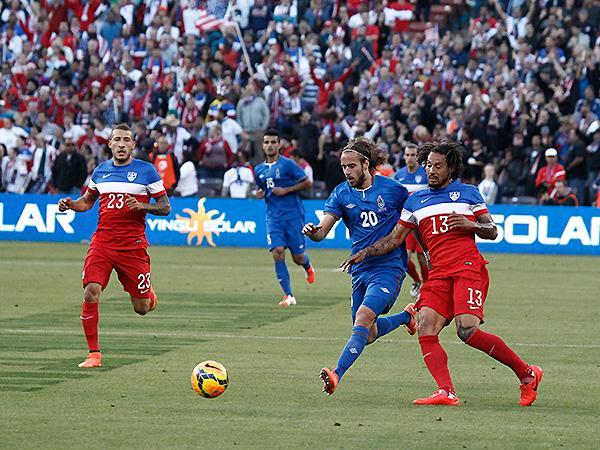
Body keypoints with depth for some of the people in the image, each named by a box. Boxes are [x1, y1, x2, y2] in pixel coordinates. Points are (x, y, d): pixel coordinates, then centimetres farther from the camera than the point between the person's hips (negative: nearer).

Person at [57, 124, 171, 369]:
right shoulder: (100, 171, 10)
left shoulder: (147, 170, 0)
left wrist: (142, 206, -16)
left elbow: (165, 207, 2)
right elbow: (88, 200, 25)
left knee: (141, 308, 2)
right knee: (90, 293, -17)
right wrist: (71, 204, 4)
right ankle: (94, 354, -6)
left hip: (133, 245, -2)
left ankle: (149, 294, 42)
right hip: (102, 242, 2)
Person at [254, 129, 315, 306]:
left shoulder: (287, 164, -6)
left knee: (298, 257, 1)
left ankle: (308, 267, 41)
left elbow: (307, 183, -7)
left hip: (293, 214, -3)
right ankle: (289, 296, -11)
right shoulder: (259, 169, 11)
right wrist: (259, 194, 3)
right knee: (277, 252, -15)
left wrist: (286, 190, -14)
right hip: (273, 216, 4)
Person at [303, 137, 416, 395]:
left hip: (388, 267, -5)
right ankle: (405, 316, 42)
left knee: (363, 318, -25)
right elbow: (322, 231, -6)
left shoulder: (392, 189, -4)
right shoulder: (341, 194, 4)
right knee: (368, 335, 12)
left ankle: (337, 375, -33)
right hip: (360, 270, 5)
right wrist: (313, 232, -29)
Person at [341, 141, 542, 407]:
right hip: (438, 274, 5)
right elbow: (395, 238, 20)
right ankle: (446, 392, -23)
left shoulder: (467, 193, 11)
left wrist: (471, 224, -7)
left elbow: (492, 232, 12)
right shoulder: (415, 201, 19)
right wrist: (365, 253, 9)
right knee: (425, 329, -17)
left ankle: (527, 374, -7)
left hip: (468, 268, -5)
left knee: (467, 331, -21)